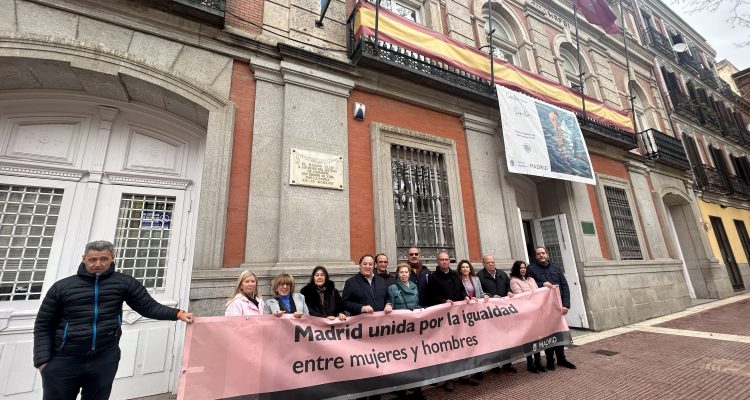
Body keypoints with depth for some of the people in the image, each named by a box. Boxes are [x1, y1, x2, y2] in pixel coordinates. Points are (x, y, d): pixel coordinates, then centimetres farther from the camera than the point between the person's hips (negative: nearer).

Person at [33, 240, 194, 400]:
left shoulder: (124, 283, -5)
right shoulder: (61, 287, -2)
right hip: (63, 361, 0)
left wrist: (177, 314, -20)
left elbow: (149, 306, -8)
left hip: (105, 360, 0)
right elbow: (43, 326, 5)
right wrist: (42, 359, -2)